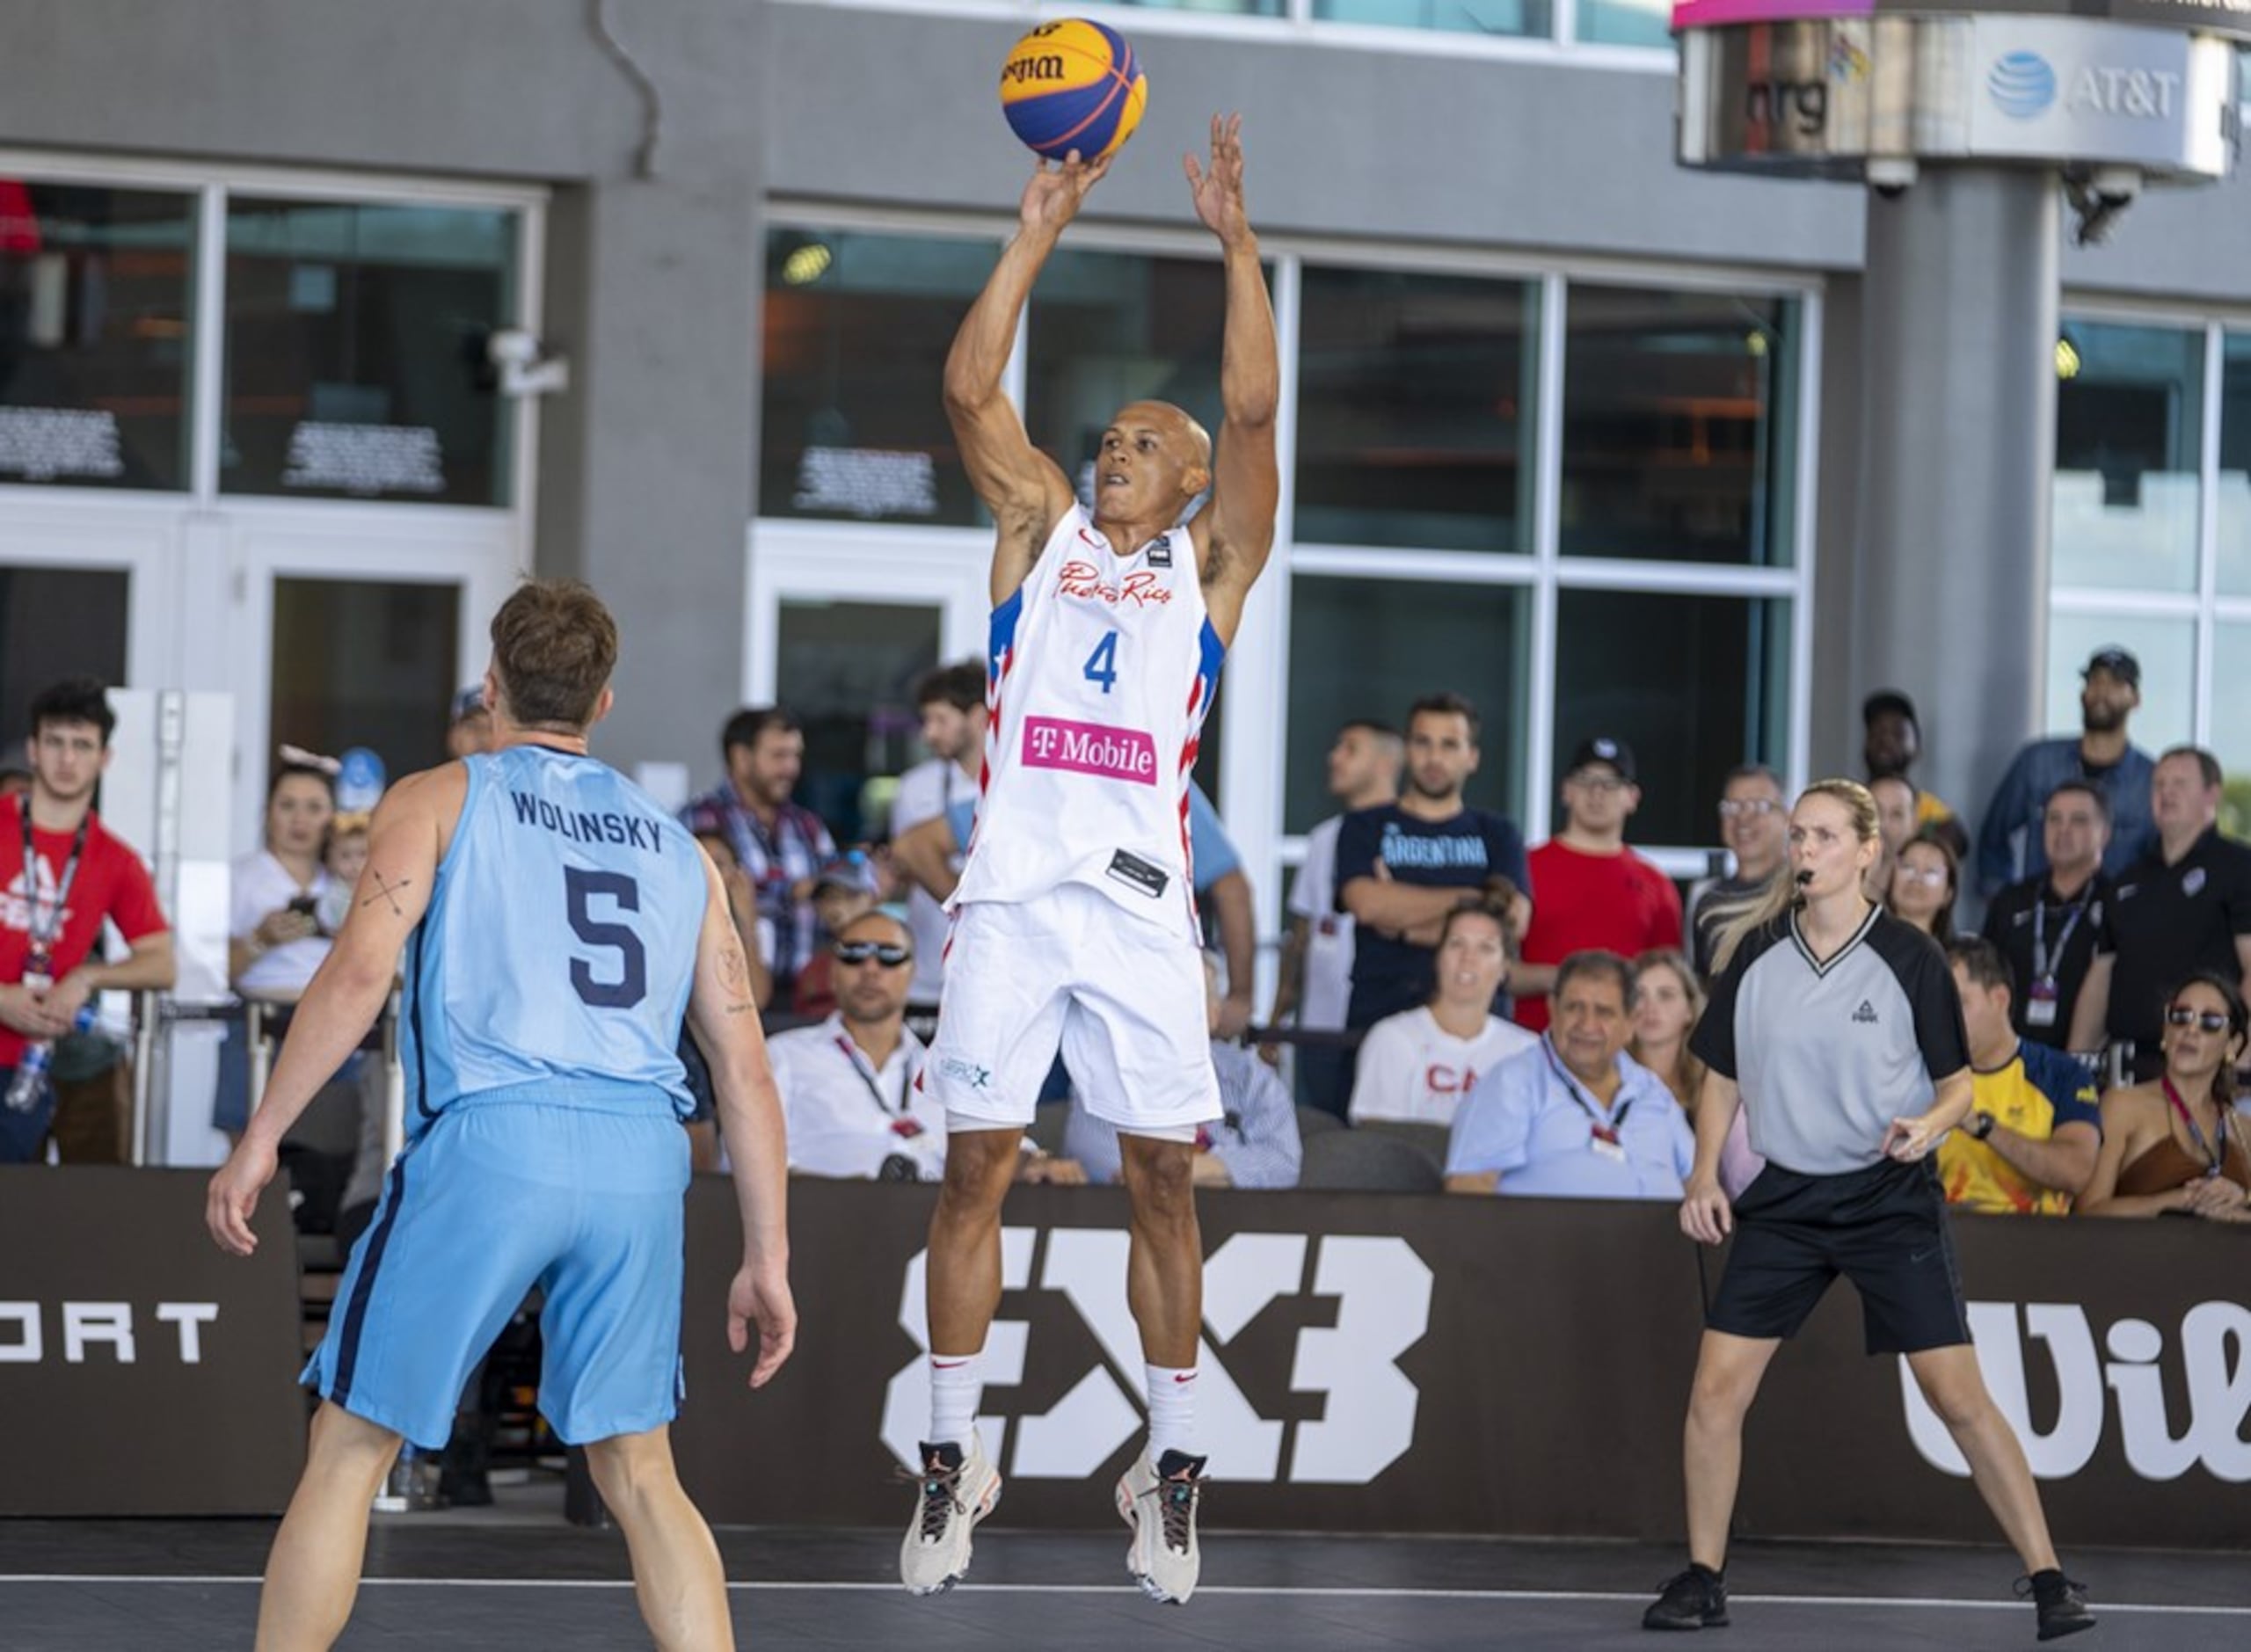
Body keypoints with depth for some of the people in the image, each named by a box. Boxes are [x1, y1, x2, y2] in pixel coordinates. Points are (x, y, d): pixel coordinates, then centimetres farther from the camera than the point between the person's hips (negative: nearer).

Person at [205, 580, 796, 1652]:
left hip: (489, 1138, -3)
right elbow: (743, 1061, 18)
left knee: (350, 1451, 6)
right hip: (643, 1159, 4)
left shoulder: (439, 801, 11)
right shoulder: (676, 847, 23)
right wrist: (766, 1258, 19)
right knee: (638, 1472, 12)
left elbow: (361, 971, -5)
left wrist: (258, 1143, -2)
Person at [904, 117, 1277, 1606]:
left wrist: (1236, 239, -3)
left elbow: (1253, 409, 0)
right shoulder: (1041, 530, 17)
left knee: (1165, 1177, -1)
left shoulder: (1211, 564, 13)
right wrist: (1038, 235, 2)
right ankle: (953, 1459, 5)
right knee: (976, 1162, -2)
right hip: (1015, 885, 1)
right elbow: (970, 390, 5)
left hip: (1140, 897, -1)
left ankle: (1172, 1468, 8)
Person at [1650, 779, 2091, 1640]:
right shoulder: (1754, 955, 1)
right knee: (1715, 1388, -4)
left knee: (1958, 1397, -7)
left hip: (1892, 1199, -3)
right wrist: (1704, 1178, -1)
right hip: (1785, 1201, 3)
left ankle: (2050, 1582, -1)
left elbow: (1957, 1083, -1)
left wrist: (1927, 1125, -23)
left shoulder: (1909, 958, -8)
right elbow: (1722, 1078, 12)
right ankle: (1702, 1581, 10)